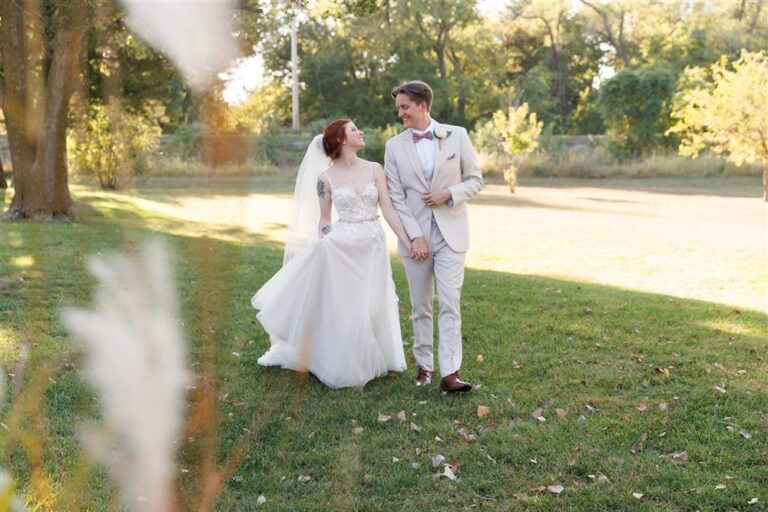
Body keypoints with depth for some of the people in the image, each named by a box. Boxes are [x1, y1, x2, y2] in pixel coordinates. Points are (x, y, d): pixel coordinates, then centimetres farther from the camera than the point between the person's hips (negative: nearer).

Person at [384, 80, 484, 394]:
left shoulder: (457, 135, 1)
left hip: (450, 233, -1)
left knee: (450, 303, -8)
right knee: (420, 306, 8)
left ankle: (449, 374, -10)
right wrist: (415, 237, -10)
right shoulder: (394, 146, 2)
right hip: (415, 235, 1)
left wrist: (449, 193, -14)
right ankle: (424, 366, 21)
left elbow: (475, 180, 5)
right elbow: (396, 198, -1)